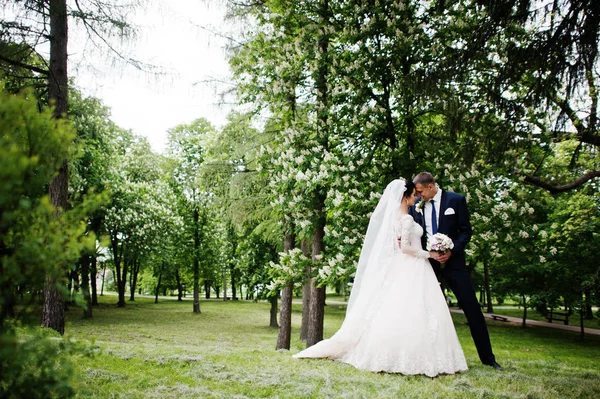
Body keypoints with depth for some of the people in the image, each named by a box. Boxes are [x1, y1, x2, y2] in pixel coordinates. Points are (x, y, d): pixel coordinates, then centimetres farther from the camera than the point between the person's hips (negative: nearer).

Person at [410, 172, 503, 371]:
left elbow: (466, 231, -5)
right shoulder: (416, 205, 3)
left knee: (471, 306, -1)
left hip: (452, 260, -3)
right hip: (426, 261, 3)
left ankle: (487, 357, 8)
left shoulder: (456, 200, -5)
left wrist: (451, 251, -17)